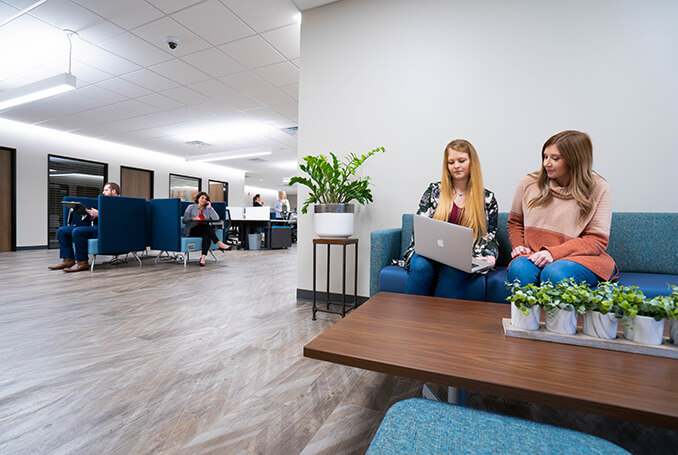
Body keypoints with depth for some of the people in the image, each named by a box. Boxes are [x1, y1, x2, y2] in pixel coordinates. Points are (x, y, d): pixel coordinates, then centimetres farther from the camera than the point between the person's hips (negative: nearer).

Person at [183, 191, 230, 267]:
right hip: (191, 231, -2)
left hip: (204, 230, 2)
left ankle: (203, 257, -46)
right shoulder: (191, 207, 9)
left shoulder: (207, 210, 15)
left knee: (207, 235, -36)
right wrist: (193, 219, -19)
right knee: (206, 226, -33)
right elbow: (184, 220, 0)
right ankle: (220, 244, -38)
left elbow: (216, 218, -2)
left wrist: (209, 207, -2)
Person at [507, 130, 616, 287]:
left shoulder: (598, 188, 2)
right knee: (518, 269, -33)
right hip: (535, 256, 2)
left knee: (553, 273, -35)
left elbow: (597, 240, -3)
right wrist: (518, 245, -1)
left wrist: (553, 252, -18)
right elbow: (515, 222, 20)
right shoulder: (528, 183, 8)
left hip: (580, 258, -1)